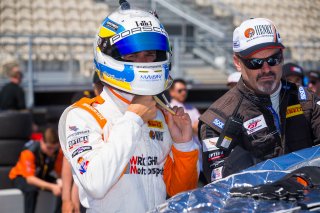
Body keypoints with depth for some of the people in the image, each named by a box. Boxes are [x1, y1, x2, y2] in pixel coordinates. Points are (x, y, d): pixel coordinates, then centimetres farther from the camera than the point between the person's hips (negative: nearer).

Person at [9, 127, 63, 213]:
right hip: (21, 176, -4)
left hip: (43, 177, 4)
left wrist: (61, 182, -40)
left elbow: (60, 173, -15)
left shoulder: (58, 152, -20)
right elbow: (30, 178, -37)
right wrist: (51, 186, -48)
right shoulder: (29, 152, -32)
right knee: (32, 189, -39)